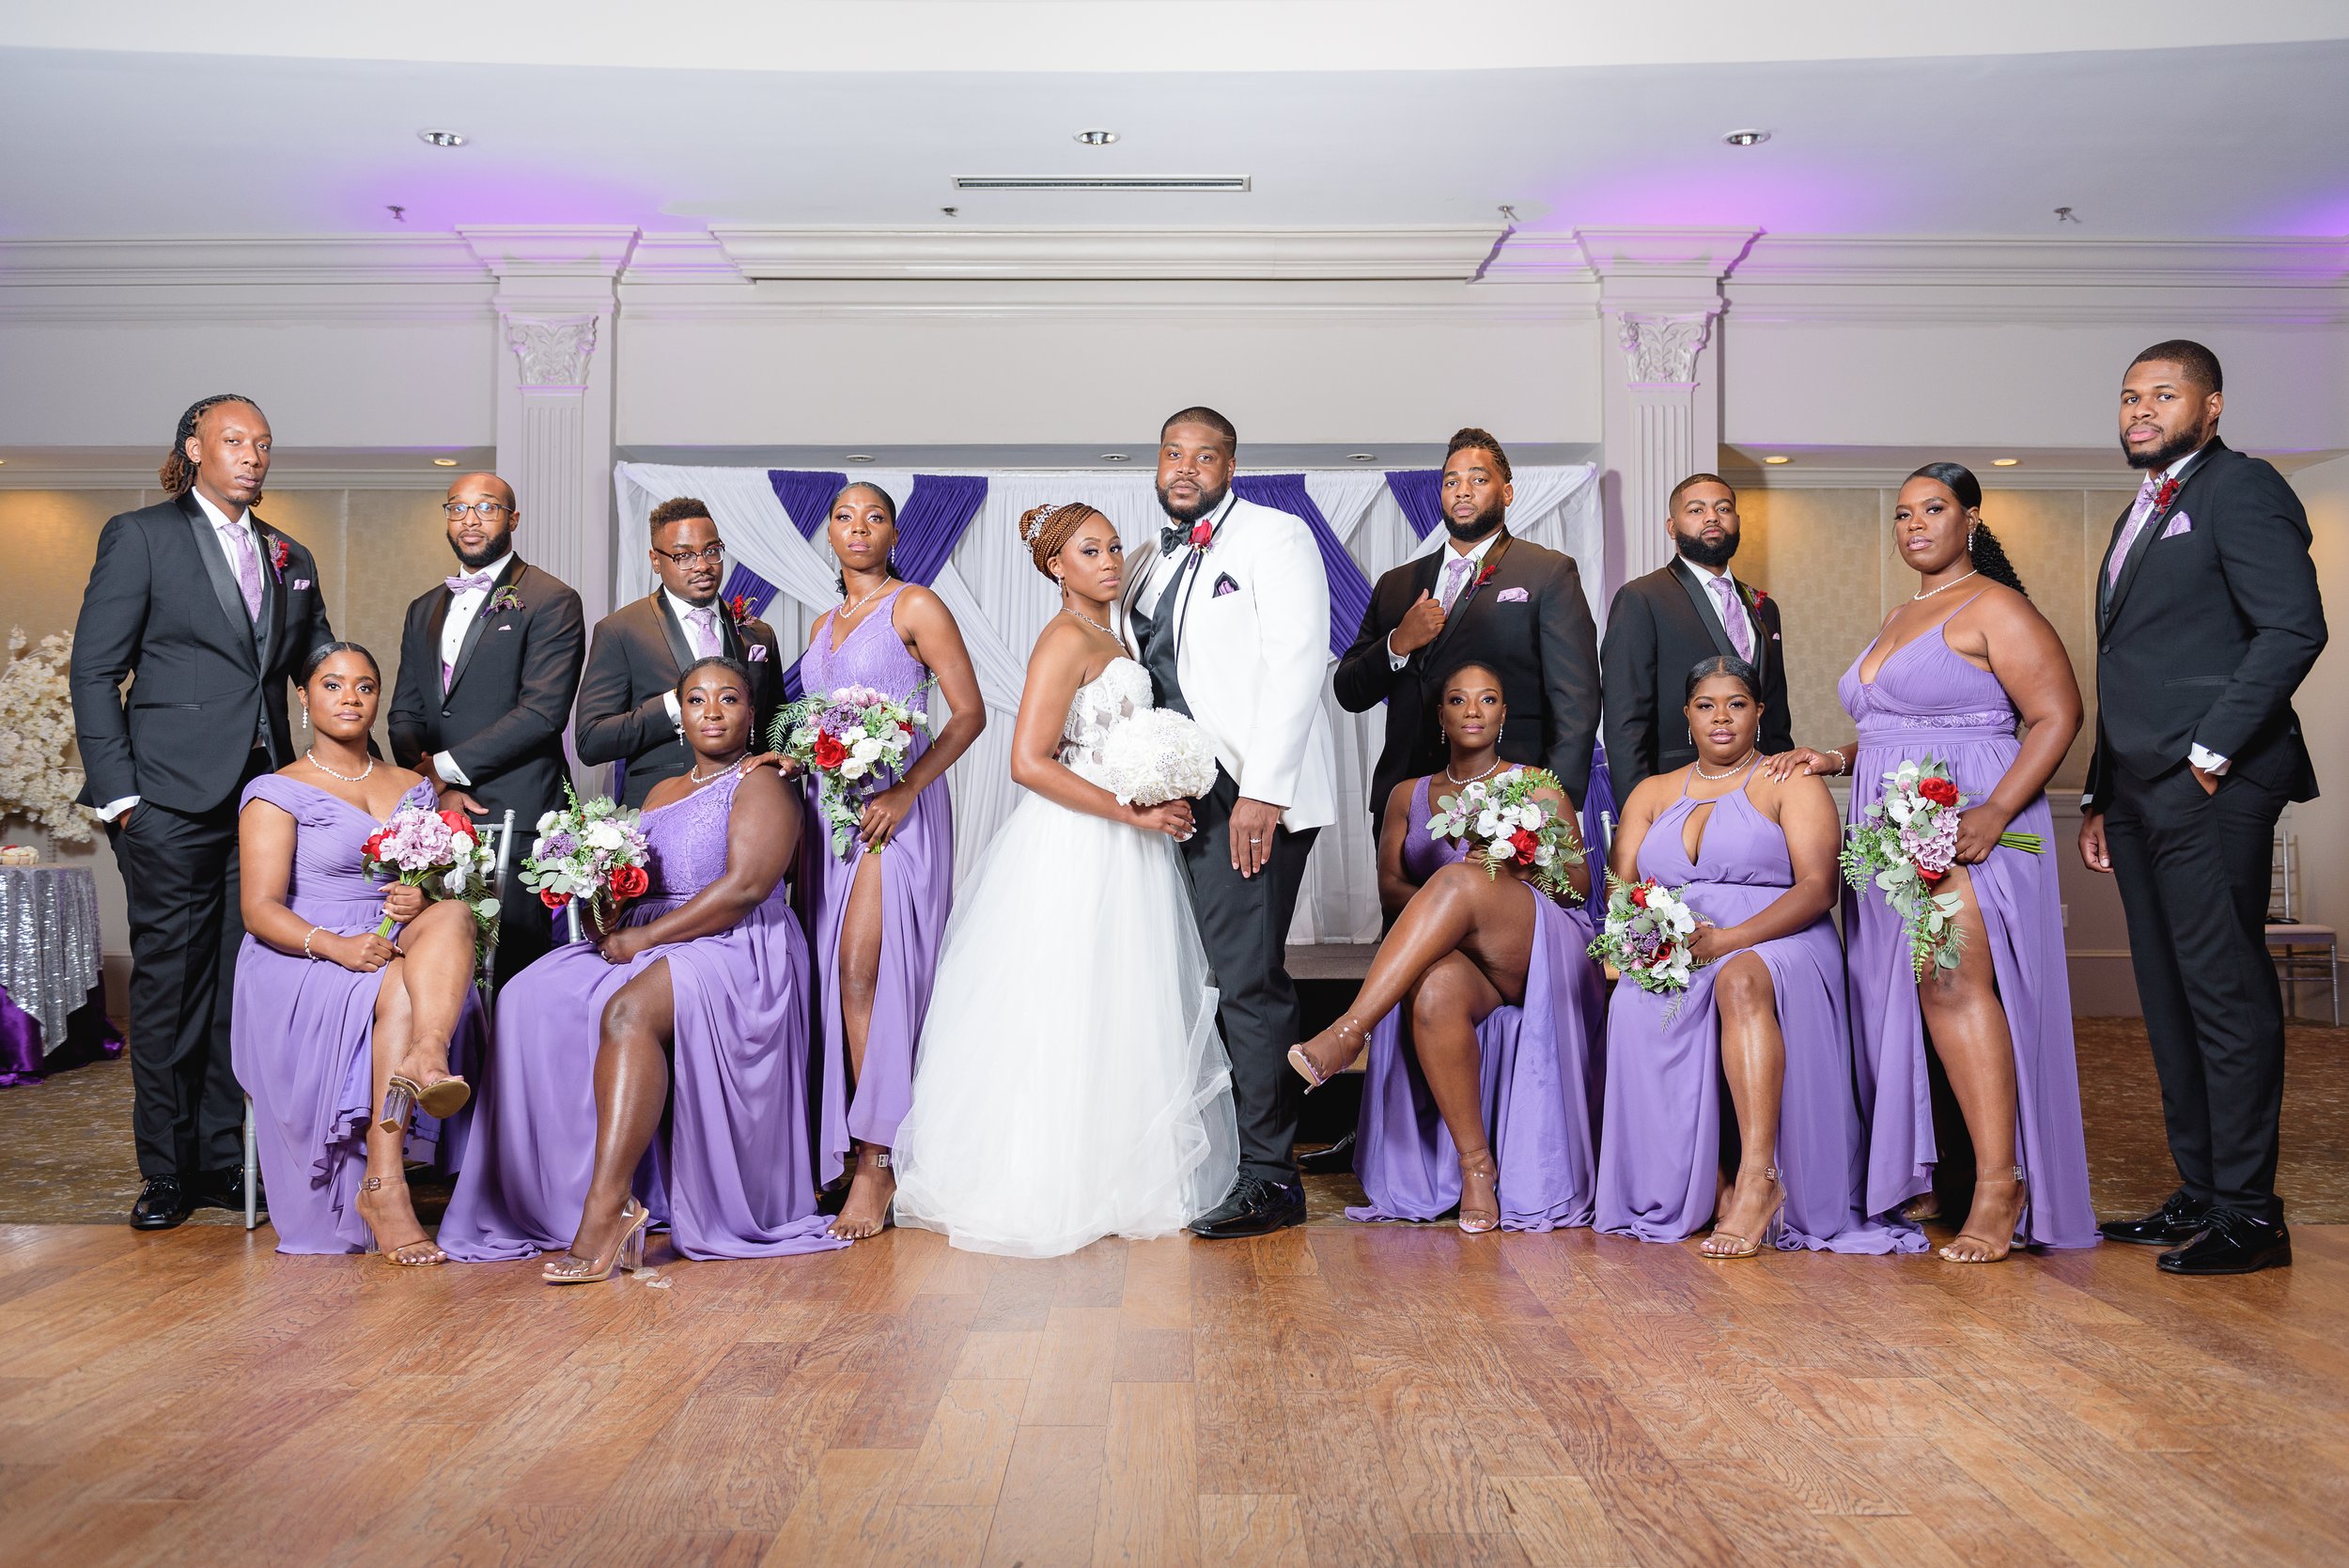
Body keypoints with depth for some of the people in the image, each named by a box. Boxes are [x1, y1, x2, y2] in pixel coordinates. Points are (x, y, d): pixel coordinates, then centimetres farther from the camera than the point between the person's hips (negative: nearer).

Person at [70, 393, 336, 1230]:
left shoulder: (290, 558, 16)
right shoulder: (140, 535, 2)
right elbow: (94, 671, -1)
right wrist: (116, 791, -8)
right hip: (173, 803, -4)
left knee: (245, 987, 6)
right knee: (168, 987, 2)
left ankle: (224, 1160, 16)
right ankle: (166, 1171, 12)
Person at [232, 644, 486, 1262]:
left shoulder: (413, 789, 20)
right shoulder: (277, 793, 6)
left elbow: (444, 889, 16)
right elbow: (260, 910, -5)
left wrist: (424, 902, -10)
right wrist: (335, 946, -25)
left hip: (403, 953, 3)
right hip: (299, 970, -3)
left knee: (453, 913, -30)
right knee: (398, 990, -35)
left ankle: (427, 1060, -59)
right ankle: (384, 1189, -39)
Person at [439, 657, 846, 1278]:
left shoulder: (762, 785, -1)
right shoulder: (662, 792, 25)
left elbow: (745, 887, -15)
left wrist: (646, 937, -15)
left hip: (733, 952, -8)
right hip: (643, 944, 8)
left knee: (628, 1012, -35)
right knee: (537, 1003, -18)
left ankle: (606, 1210, -38)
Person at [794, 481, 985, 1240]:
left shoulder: (915, 607, -1)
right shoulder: (824, 624, 19)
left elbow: (969, 713, -8)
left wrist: (904, 792, -18)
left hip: (895, 811, -6)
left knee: (865, 972, -14)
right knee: (834, 975, 4)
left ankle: (878, 1163, -9)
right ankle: (840, 1148, 13)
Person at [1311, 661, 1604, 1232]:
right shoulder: (1408, 795, 23)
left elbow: (1580, 884, 10)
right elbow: (1389, 886, 11)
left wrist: (1513, 868, -10)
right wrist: (1436, 912, -12)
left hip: (1540, 953, -1)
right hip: (1445, 955, 2)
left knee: (1460, 877, -35)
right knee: (1434, 995, -39)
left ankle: (1348, 1029, -44)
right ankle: (1475, 1166, -28)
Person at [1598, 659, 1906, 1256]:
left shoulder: (1791, 783, 8)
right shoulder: (1652, 793, 22)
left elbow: (1818, 887, -5)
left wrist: (1728, 940, -19)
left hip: (1777, 946, -3)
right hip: (1669, 958, 3)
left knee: (1742, 980, -39)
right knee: (1635, 1009, -32)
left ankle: (1759, 1178, -43)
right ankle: (1716, 1184, -26)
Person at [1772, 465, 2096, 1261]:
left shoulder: (1995, 608, -4)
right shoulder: (1898, 619, 22)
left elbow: (2058, 716, -12)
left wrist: (1995, 812, -22)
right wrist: (1834, 760, 8)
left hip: (1964, 827, -8)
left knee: (1953, 982, -20)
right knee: (1897, 996, 5)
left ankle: (1999, 1185, -16)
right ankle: (1914, 1180, 11)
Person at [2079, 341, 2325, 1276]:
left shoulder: (2241, 489, -3)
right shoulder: (2142, 517, 24)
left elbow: (2293, 630, -14)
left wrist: (2210, 751, -17)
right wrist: (2101, 796, 19)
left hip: (2209, 789, -9)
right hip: (2142, 794, 9)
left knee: (2226, 994, -6)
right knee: (2171, 1001, 10)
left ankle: (2248, 1214, 0)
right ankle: (2199, 1195, 18)